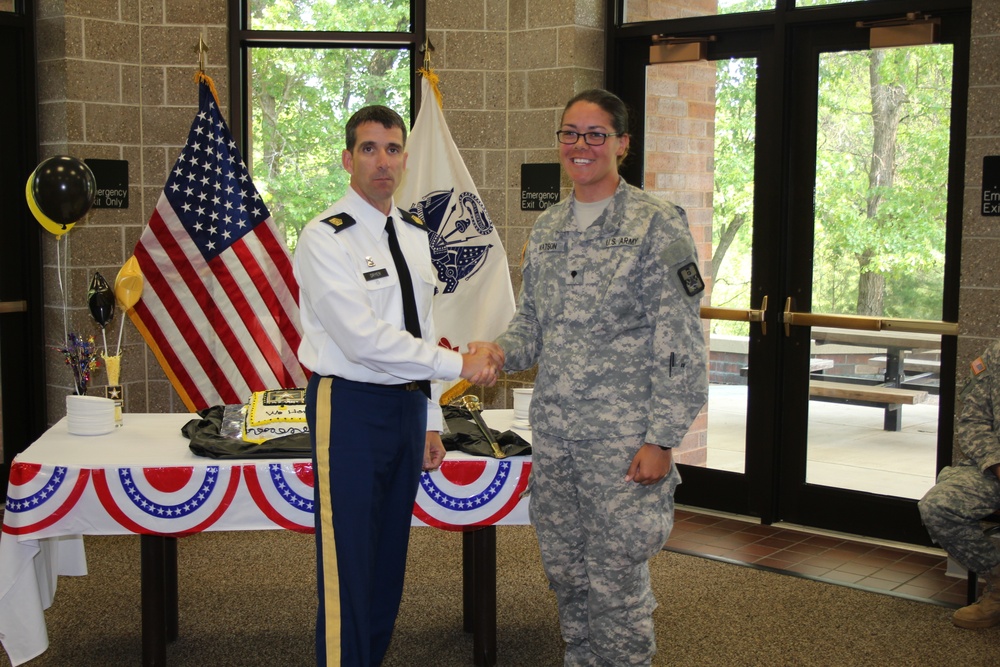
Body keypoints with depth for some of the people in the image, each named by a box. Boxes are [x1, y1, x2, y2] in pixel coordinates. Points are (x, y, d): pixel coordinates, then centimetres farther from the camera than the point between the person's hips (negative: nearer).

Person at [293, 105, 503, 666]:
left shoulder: (416, 235, 12)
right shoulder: (326, 238, -12)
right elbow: (366, 339, -21)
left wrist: (431, 420, 14)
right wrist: (461, 363, -18)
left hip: (408, 405, 7)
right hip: (350, 408, -7)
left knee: (390, 561, 16)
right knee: (349, 567, -2)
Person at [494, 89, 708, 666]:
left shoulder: (657, 225, -8)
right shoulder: (547, 228, 11)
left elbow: (681, 347, -11)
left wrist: (662, 440, -15)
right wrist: (497, 353, -3)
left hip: (622, 441, -6)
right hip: (553, 434, 6)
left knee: (616, 581, 1)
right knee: (566, 573, 15)